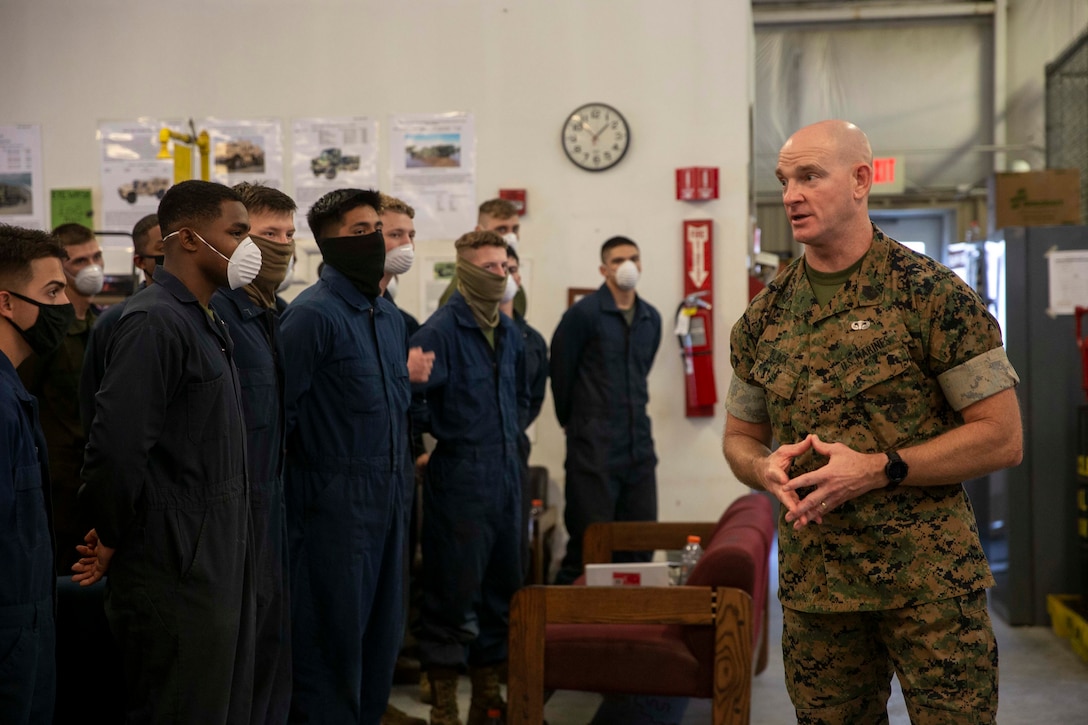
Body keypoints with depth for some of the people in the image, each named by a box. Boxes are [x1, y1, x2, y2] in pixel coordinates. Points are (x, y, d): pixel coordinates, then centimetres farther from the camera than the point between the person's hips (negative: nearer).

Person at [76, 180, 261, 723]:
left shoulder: (205, 323, 15)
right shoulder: (154, 322, -17)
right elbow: (116, 446, -23)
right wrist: (111, 540, -11)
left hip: (219, 561, 9)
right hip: (175, 571, -9)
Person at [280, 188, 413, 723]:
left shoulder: (389, 316, 14)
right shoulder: (312, 313, -12)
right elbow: (282, 411, -15)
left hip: (390, 497, 8)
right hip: (336, 499, -8)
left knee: (383, 626, 14)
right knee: (334, 633, 0)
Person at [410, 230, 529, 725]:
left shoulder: (509, 331, 13)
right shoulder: (441, 329, -12)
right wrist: (431, 439, -19)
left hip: (505, 474, 7)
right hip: (458, 476, -7)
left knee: (503, 588, 12)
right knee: (453, 591, -1)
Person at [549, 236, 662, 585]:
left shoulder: (651, 319, 12)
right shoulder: (584, 313, -7)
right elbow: (561, 371, -1)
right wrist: (571, 421, 9)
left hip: (639, 442, 6)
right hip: (594, 446, -6)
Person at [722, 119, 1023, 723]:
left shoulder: (932, 294, -7)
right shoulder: (764, 315, 7)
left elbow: (1002, 439, -9)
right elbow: (740, 435, 18)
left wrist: (879, 469, -18)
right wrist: (766, 468, -6)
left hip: (930, 580, -4)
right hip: (813, 580, 4)